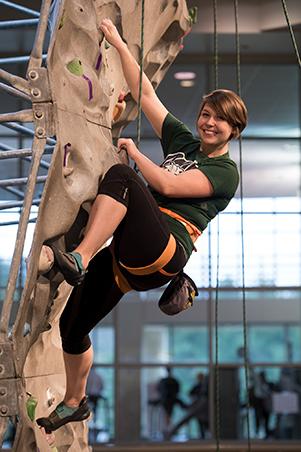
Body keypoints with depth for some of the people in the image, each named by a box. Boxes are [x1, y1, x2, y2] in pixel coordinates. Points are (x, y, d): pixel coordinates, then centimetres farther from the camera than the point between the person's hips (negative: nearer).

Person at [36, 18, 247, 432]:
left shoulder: (226, 171, 2)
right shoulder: (182, 140, 21)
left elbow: (167, 185, -13)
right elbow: (145, 94, 20)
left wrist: (133, 151, 0)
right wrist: (119, 44, 18)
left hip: (163, 254, -7)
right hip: (128, 257, 7)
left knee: (119, 175, -29)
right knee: (72, 326, 11)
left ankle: (79, 259, -39)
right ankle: (74, 403, 33)